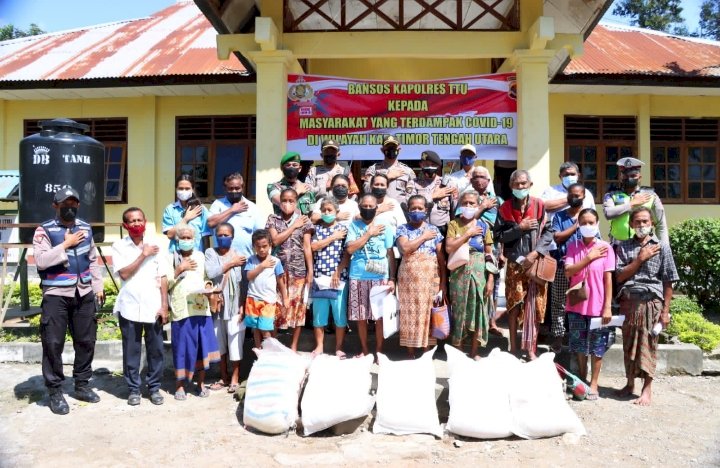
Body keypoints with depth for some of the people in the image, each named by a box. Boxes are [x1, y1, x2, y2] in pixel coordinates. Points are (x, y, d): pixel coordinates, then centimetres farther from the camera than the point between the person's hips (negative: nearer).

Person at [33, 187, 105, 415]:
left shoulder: (86, 228, 11)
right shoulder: (44, 230, -5)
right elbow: (40, 260, -18)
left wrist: (98, 287, 12)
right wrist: (66, 244, -17)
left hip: (84, 294, 5)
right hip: (56, 295, -5)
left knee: (86, 341, 11)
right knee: (53, 343, -2)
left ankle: (82, 385, 26)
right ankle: (55, 392, 13)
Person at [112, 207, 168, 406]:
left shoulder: (155, 244, 5)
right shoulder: (119, 246, 1)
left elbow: (163, 278, 4)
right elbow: (124, 273, -10)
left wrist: (164, 305, -1)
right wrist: (143, 255, -11)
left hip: (153, 307, 1)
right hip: (130, 307, -1)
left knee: (156, 350, 6)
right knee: (131, 351, 7)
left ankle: (154, 387, 20)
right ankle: (133, 389, 21)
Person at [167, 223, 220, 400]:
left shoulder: (201, 256, 13)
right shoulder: (172, 258, 5)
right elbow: (166, 284, -3)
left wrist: (208, 287, -4)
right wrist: (179, 269, -13)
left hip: (201, 307, 3)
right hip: (181, 309, -2)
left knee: (202, 345, 4)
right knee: (183, 346, 0)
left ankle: (201, 383, 15)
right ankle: (180, 385, 12)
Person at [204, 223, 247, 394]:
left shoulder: (239, 255, -1)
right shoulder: (210, 253, 4)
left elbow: (244, 283, -2)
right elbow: (210, 273, -15)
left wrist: (243, 307, -7)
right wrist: (230, 264, -13)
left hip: (235, 306, -2)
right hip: (217, 305, 2)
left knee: (235, 343, 0)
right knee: (219, 342, 12)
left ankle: (234, 378, 13)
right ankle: (224, 377, 26)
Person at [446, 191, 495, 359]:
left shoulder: (483, 225, 4)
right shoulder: (454, 224, 2)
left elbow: (489, 255, 2)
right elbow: (449, 248, -12)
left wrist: (491, 279, -4)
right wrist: (468, 233, -13)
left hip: (479, 271, 1)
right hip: (460, 271, -1)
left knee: (478, 309, 4)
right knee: (459, 309, 5)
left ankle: (474, 353, 16)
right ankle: (457, 351, 18)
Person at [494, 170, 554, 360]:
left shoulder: (540, 205, 0)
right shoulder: (504, 208, 0)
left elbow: (549, 232, -2)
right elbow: (499, 236, -3)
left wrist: (535, 253, -13)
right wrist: (519, 228, -15)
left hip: (536, 262, 0)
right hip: (515, 263, 0)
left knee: (534, 307, 2)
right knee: (514, 306, 5)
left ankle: (530, 349, 12)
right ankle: (513, 348, 15)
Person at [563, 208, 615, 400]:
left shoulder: (605, 247, -5)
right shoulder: (573, 245, 2)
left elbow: (608, 279, -5)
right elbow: (568, 271, -9)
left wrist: (608, 307, -8)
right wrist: (589, 257, -15)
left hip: (597, 306, -2)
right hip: (577, 305, 2)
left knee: (597, 347, 6)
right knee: (580, 345, 12)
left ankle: (593, 384, 18)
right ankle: (581, 380, 27)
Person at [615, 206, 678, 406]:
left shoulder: (662, 247, 4)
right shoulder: (624, 246, 9)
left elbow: (668, 282, 2)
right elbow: (620, 276, 1)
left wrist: (666, 311, -3)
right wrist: (640, 258, -6)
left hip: (651, 301, -2)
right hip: (628, 301, 2)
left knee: (648, 345, -1)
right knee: (629, 344, 9)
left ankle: (647, 388, 8)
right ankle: (630, 383, 23)